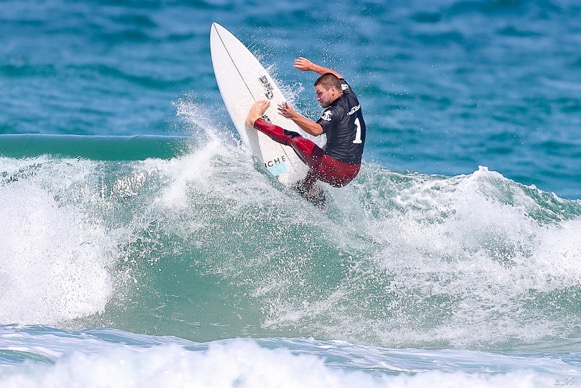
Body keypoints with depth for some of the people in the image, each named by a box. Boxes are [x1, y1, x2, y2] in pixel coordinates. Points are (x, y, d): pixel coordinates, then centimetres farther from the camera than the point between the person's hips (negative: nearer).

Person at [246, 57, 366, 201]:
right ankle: (307, 189, 39)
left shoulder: (335, 111, -16)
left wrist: (294, 116, -43)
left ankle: (256, 121, 23)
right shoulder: (351, 99, 9)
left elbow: (317, 130, -35)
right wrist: (311, 67, 33)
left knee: (293, 138, 5)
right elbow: (338, 77, 29)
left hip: (333, 170, -8)